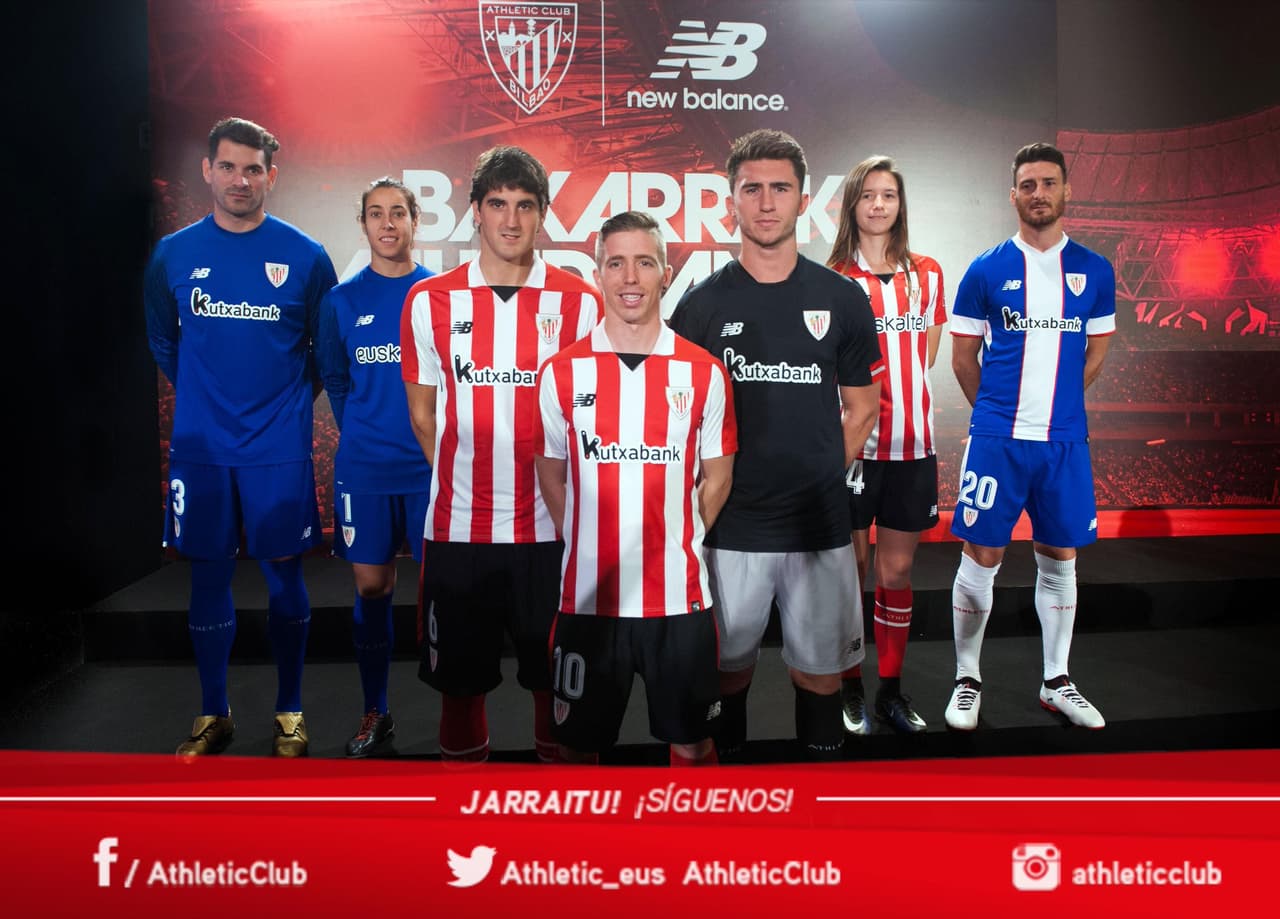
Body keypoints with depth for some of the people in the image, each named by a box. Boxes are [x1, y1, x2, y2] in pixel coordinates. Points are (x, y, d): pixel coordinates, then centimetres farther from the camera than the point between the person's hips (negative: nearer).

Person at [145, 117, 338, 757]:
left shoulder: (304, 256, -3)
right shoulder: (174, 254, 3)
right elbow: (162, 339, 17)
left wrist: (292, 398, 3)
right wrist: (202, 394, 11)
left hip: (280, 447, -2)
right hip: (200, 446, 2)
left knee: (284, 577, 4)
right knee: (208, 577, 9)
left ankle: (289, 712, 20)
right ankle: (213, 715, 24)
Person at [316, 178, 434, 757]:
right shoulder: (341, 301, 6)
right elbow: (333, 378, 12)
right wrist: (361, 434, 5)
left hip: (432, 465, -1)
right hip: (363, 467, 2)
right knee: (371, 588, 7)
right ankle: (375, 714, 21)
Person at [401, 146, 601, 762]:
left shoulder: (580, 303, 0)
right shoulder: (429, 300, 3)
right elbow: (422, 412, 10)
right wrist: (463, 480, 8)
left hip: (551, 526, -1)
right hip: (457, 527, 1)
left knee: (556, 679, 10)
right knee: (459, 680, 13)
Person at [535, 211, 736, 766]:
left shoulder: (704, 373, -1)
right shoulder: (561, 373, -1)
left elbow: (716, 475, 8)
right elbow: (551, 473, 9)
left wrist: (677, 543, 4)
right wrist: (582, 545, 4)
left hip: (679, 595, 0)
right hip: (587, 595, 0)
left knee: (691, 742, 14)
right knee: (578, 744, 14)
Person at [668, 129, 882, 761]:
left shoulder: (842, 299, 3)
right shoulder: (701, 305, 0)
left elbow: (861, 406, 10)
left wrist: (821, 476, 3)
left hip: (820, 524, 1)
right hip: (729, 525, 0)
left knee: (820, 666, 12)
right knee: (728, 661, 12)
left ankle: (822, 752, 32)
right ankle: (725, 753, 32)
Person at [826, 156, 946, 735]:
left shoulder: (926, 275, 10)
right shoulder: (832, 280, -1)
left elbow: (924, 356, 15)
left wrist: (894, 394, 1)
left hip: (912, 443, 3)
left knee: (897, 571, 10)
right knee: (849, 570, 5)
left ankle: (891, 689, 23)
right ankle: (850, 688, 20)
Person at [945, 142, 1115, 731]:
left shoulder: (1095, 271, 7)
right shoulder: (986, 270, 0)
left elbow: (1096, 351, 16)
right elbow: (963, 356, 5)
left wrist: (1055, 405, 11)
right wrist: (1001, 412, 8)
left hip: (1065, 441, 3)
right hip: (996, 439, -2)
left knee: (1059, 560, 11)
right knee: (981, 559, 0)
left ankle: (1056, 682, 26)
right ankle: (967, 679, 16)